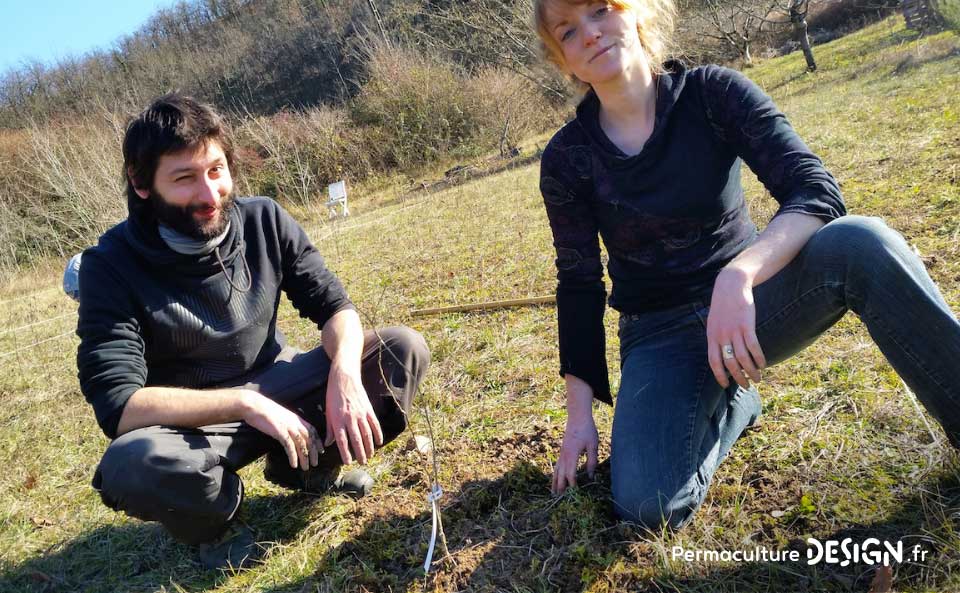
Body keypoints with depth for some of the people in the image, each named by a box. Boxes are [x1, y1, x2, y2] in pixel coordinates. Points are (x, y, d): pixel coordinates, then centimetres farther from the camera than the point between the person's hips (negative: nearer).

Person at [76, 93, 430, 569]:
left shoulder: (264, 220, -9)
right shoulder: (112, 265, -18)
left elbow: (334, 305, -7)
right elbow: (118, 404, -26)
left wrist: (344, 375, -28)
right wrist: (246, 403, -34)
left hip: (275, 385, 4)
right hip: (188, 420, -3)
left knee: (404, 349, -14)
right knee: (131, 465, -38)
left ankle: (309, 466, 8)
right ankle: (214, 522, -1)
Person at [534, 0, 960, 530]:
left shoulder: (711, 93, -8)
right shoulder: (567, 159, -6)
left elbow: (817, 192, -18)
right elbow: (579, 286, -1)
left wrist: (737, 276, -38)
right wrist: (580, 414, -3)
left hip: (753, 302, 0)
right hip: (660, 336, 1)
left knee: (860, 244, -32)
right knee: (647, 505, -23)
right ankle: (726, 403, 8)